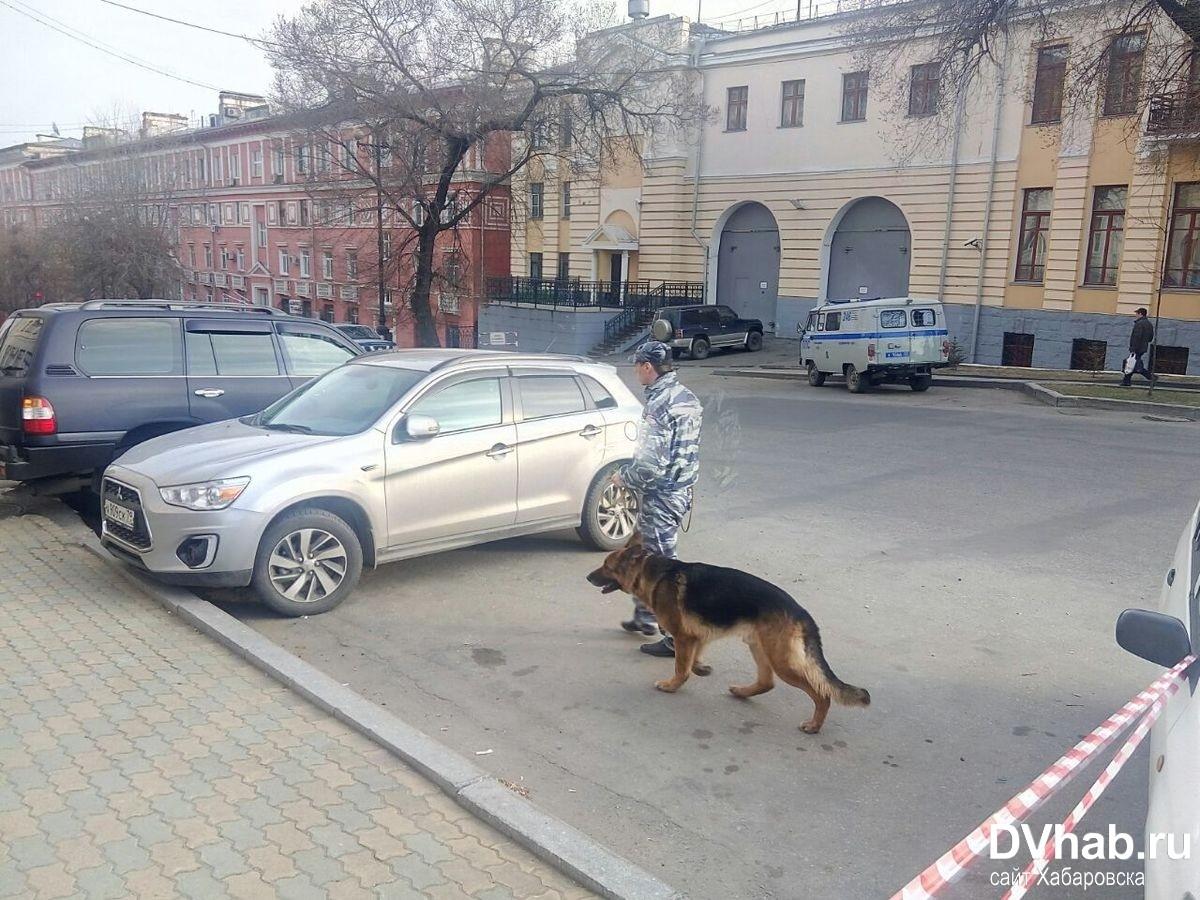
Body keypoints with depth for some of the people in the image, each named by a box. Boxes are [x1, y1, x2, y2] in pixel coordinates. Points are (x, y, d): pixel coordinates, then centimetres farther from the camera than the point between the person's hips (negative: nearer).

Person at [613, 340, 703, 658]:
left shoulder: (659, 405, -22)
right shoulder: (688, 398, 8)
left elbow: (651, 463, -26)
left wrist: (624, 477, -8)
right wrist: (632, 472, 19)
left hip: (660, 497, -10)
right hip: (681, 489, 10)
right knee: (645, 554, 23)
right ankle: (645, 617, 37)